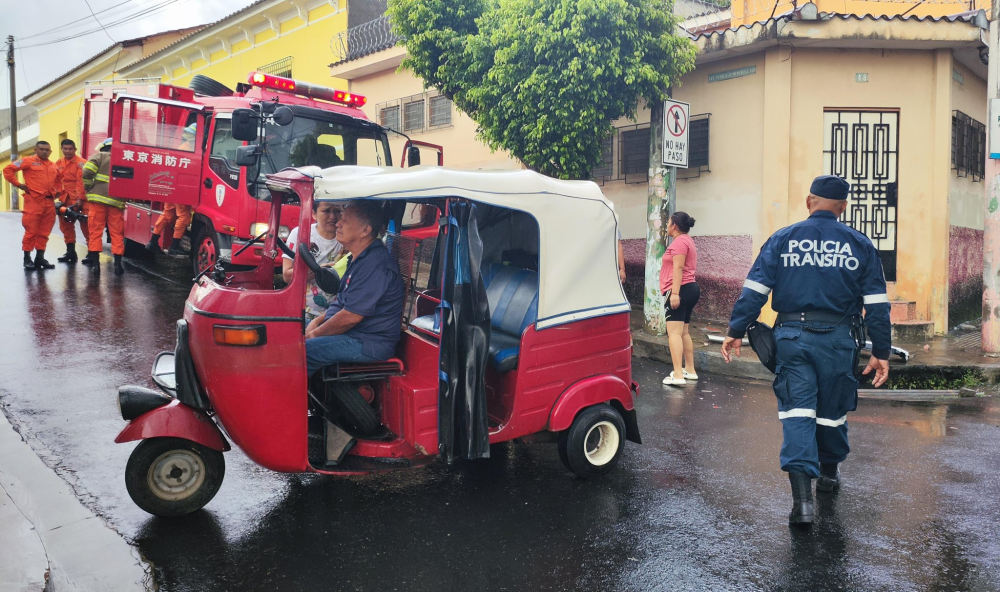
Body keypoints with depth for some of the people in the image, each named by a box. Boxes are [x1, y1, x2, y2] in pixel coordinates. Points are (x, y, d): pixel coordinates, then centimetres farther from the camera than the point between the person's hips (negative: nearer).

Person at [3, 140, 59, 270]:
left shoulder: (53, 166, 16)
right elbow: (8, 170, -4)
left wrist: (57, 190, 18)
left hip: (49, 202, 6)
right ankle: (27, 259, 3)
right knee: (31, 231, -4)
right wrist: (18, 184, -6)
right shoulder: (28, 161, -1)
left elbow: (58, 179, 34)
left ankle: (40, 257, 15)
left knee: (44, 231, 8)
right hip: (34, 201, -5)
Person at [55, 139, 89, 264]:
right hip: (65, 200, 8)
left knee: (85, 225, -7)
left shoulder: (80, 162, -8)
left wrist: (80, 199, -20)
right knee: (66, 225, 11)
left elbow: (82, 181, -15)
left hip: (79, 200, -7)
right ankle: (70, 252, 20)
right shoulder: (58, 163, 14)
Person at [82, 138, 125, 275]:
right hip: (117, 201, 2)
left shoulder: (100, 156, 6)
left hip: (98, 198, -2)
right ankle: (117, 264, 2)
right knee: (117, 233, 6)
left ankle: (95, 263, 2)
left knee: (96, 231, 3)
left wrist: (89, 188, 6)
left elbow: (87, 172, -7)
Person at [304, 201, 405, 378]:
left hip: (368, 344, -11)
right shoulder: (359, 259, 13)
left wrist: (316, 333, -10)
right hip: (351, 334, 11)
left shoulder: (375, 265, -22)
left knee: (302, 352, -24)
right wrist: (317, 321, 9)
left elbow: (350, 317, -23)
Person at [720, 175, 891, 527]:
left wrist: (735, 331, -1)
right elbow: (877, 305, 4)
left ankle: (802, 496, -12)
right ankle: (829, 472, 39)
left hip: (793, 338, -1)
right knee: (832, 410, 18)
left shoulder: (782, 240, 3)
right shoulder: (860, 245, 6)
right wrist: (881, 352, 8)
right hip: (838, 340, 1)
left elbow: (754, 291, -4)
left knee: (797, 411, -2)